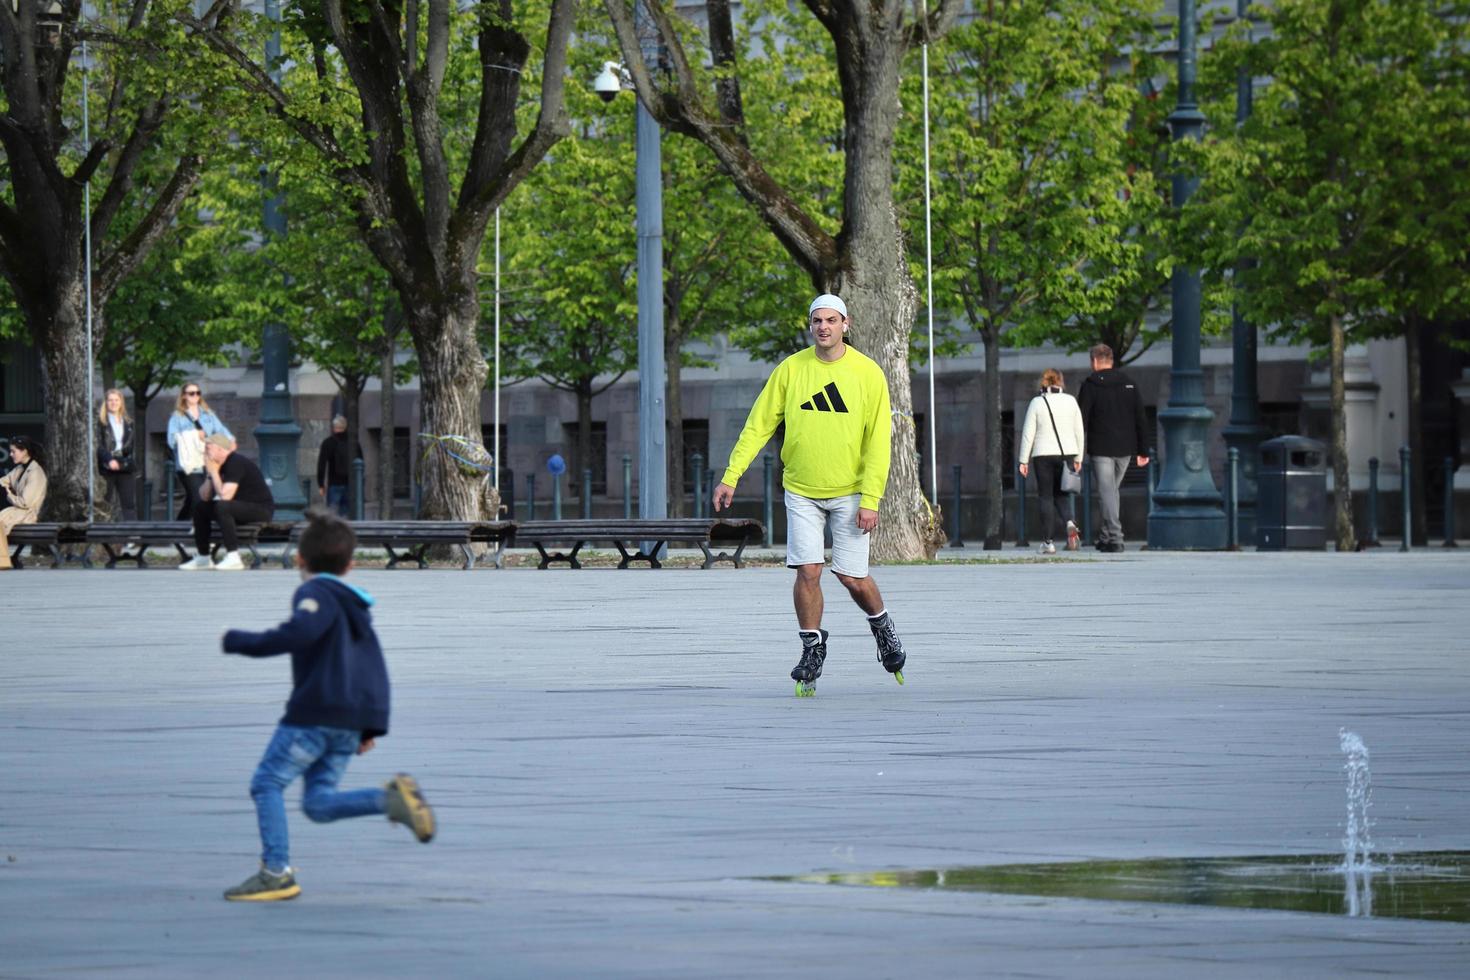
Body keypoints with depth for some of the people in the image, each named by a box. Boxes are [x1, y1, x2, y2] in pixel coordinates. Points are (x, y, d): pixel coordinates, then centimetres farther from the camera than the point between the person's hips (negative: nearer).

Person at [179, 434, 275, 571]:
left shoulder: (236, 463, -21)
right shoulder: (218, 464, 7)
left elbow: (225, 495, -31)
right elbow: (204, 497, 8)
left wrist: (214, 472, -20)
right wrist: (209, 474, -6)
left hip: (262, 508, -10)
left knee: (222, 507, -33)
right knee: (200, 506, 12)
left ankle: (233, 557, -32)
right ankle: (203, 557, 13)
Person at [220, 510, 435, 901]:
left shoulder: (316, 594, -4)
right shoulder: (356, 605, 24)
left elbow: (299, 632, -25)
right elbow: (376, 670, 24)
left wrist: (239, 642, -17)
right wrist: (373, 725, 25)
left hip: (315, 714, -8)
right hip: (352, 721, 8)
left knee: (267, 783, 0)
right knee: (319, 803, 6)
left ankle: (276, 873, -5)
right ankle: (391, 798, -13)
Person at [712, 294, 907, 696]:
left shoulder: (868, 373, -5)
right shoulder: (790, 369, -1)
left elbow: (878, 440, -5)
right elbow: (758, 425, 2)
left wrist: (870, 500, -10)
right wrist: (731, 476, -5)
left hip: (849, 492, -1)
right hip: (801, 491, 1)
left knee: (852, 577, -1)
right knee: (808, 570, -7)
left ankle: (882, 628, 28)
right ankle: (812, 650, 8)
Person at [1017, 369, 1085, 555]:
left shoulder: (1037, 402, -4)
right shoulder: (1071, 401, 4)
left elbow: (1028, 433, -4)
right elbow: (1079, 432, 7)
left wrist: (1023, 460, 0)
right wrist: (1078, 458, 15)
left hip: (1043, 455, -2)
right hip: (1067, 453, 2)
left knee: (1046, 497, 3)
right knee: (1062, 494, 14)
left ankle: (1048, 541, -2)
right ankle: (1069, 521, -16)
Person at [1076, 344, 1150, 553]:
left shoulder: (1090, 385, -6)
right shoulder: (1128, 384, 9)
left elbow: (1081, 421, -8)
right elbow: (1141, 419, 9)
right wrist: (1143, 451, 13)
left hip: (1101, 449, -5)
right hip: (1125, 449, 5)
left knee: (1107, 493, -4)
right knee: (1112, 490, 18)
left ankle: (1115, 538, -12)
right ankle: (1107, 536, 20)